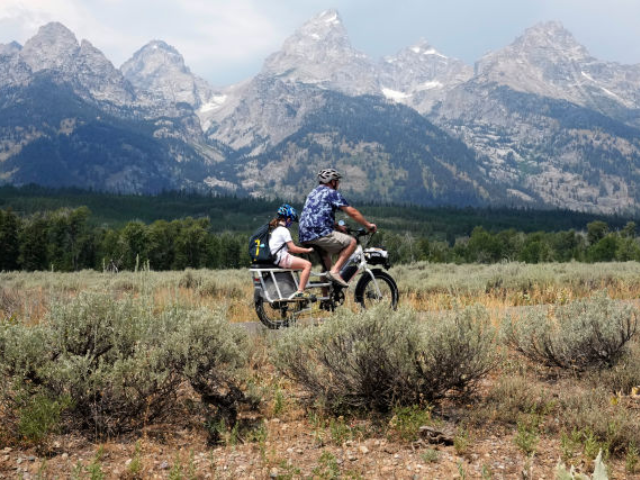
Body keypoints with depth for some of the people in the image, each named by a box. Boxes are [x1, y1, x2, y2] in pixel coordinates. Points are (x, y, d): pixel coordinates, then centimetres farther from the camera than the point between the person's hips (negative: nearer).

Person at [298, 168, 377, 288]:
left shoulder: (313, 192, 26)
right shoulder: (332, 193, 0)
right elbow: (353, 213, -1)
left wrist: (338, 227, 38)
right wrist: (369, 225, 9)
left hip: (304, 237, 9)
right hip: (319, 233, -9)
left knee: (325, 254, 31)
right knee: (351, 242, -3)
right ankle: (335, 271, -13)